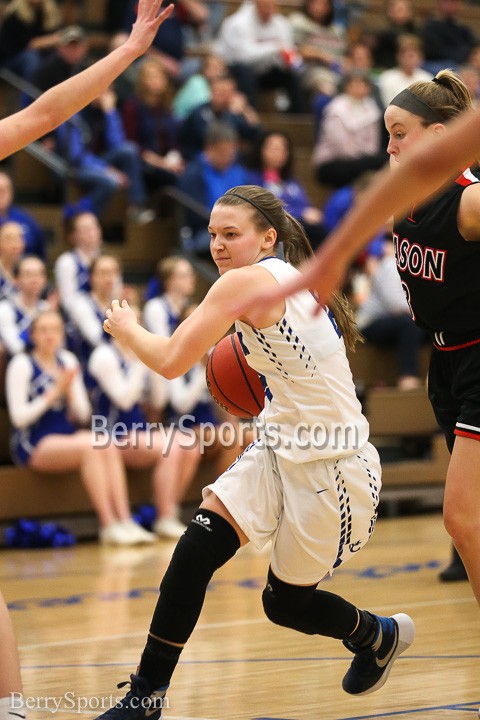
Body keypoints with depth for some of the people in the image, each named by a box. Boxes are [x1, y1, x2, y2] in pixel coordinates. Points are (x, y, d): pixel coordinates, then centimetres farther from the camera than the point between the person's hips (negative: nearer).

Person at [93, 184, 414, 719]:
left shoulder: (247, 282, -17)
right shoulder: (295, 283, 10)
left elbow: (171, 361, -20)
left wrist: (127, 329, -1)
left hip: (331, 468, -9)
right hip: (281, 450, 9)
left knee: (285, 604, 8)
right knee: (195, 549, -8)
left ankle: (378, 636, 38)